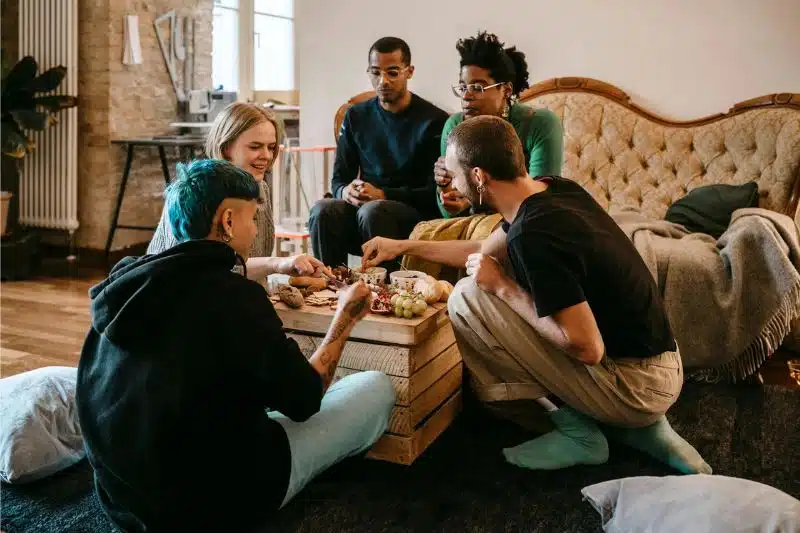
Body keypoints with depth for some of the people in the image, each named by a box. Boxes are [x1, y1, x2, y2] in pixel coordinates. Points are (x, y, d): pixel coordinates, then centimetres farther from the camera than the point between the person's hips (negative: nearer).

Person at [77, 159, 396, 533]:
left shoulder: (126, 278, -4)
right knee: (378, 388, 4)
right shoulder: (235, 297, -24)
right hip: (214, 499, -7)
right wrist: (345, 319, 2)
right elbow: (305, 399, -11)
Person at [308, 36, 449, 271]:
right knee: (324, 209, -27)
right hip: (363, 206, 4)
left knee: (373, 211, -35)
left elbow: (434, 192, -7)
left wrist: (383, 195, -19)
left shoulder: (434, 120, -2)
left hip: (417, 214, -3)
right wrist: (345, 191, -11)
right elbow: (338, 178, 14)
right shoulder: (356, 116, 13)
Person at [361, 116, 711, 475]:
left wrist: (502, 287, -16)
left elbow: (587, 348, -25)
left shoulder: (533, 235, -26)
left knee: (468, 298, -13)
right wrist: (404, 246, 25)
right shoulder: (552, 189, 2)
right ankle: (637, 426, 13)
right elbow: (486, 251, 19)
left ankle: (577, 433, 1)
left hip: (640, 385, -9)